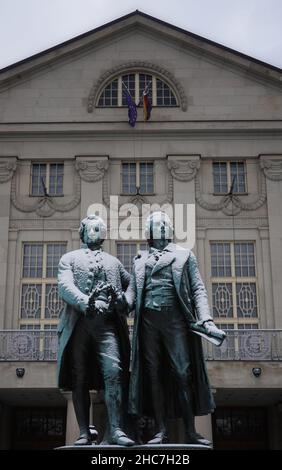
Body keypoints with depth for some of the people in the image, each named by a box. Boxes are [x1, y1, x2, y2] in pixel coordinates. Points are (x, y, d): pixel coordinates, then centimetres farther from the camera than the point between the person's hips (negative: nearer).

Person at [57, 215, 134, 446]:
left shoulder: (113, 261, 25)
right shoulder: (70, 259, 15)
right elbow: (65, 286, -2)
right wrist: (87, 303, -19)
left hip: (107, 324, 1)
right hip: (79, 323, -1)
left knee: (114, 372, -16)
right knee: (80, 379, 0)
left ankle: (116, 430, -18)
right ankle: (84, 432, 6)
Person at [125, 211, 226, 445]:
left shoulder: (185, 255, 14)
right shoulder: (140, 260, 20)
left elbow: (198, 289, 7)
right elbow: (132, 290, 12)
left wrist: (206, 319, -8)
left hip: (176, 318, -2)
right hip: (148, 319, 2)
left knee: (183, 373, -6)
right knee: (153, 374, 0)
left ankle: (190, 431, 0)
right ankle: (161, 430, 4)